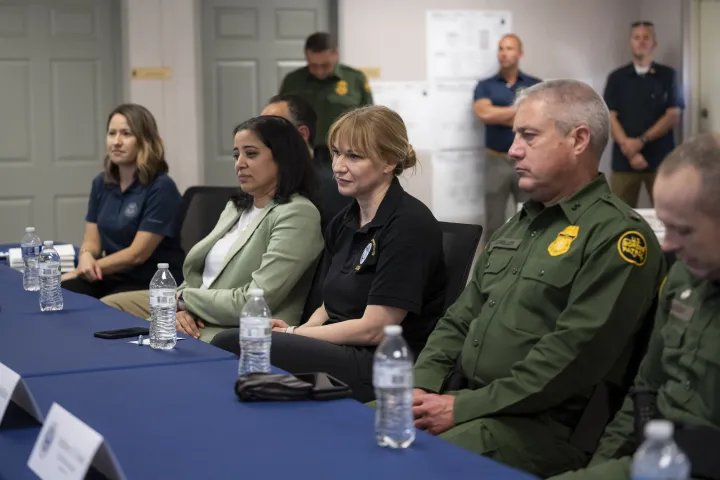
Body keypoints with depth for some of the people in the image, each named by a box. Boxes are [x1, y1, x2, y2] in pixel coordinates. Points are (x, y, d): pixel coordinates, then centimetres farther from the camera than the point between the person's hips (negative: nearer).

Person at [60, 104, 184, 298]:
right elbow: (92, 240, 9)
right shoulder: (101, 183, 9)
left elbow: (137, 254, -16)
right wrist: (86, 256, -16)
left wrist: (79, 272, -14)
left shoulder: (160, 187, -12)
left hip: (152, 284, -6)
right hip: (112, 277, 6)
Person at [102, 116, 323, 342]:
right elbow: (195, 271, 13)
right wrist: (181, 308, -10)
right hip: (195, 320, 9)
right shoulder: (235, 208, 16)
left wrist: (184, 298, -8)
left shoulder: (297, 215, -13)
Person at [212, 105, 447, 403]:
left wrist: (293, 334, -9)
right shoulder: (342, 224, 15)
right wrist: (299, 332, -4)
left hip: (384, 367, -8)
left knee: (232, 345, -23)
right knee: (229, 341, -18)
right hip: (341, 352, 8)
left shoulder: (409, 225, -12)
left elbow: (374, 328, -15)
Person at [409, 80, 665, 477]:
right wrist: (421, 387, 1)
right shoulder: (519, 225, 19)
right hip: (468, 403, 8)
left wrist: (465, 408, -18)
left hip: (546, 425, -8)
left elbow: (571, 357, -20)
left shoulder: (616, 234, -11)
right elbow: (460, 319, 19)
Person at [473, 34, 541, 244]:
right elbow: (483, 113, -14)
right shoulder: (485, 86, 5)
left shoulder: (536, 85, 5)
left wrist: (498, 115, -9)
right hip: (497, 161, 0)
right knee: (494, 223, 4)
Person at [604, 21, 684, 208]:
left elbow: (673, 116, 0)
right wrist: (629, 149, -12)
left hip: (661, 159, 0)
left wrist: (641, 141, -12)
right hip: (624, 159, 1)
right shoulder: (617, 78, 8)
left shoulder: (667, 76, 6)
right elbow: (610, 118, 2)